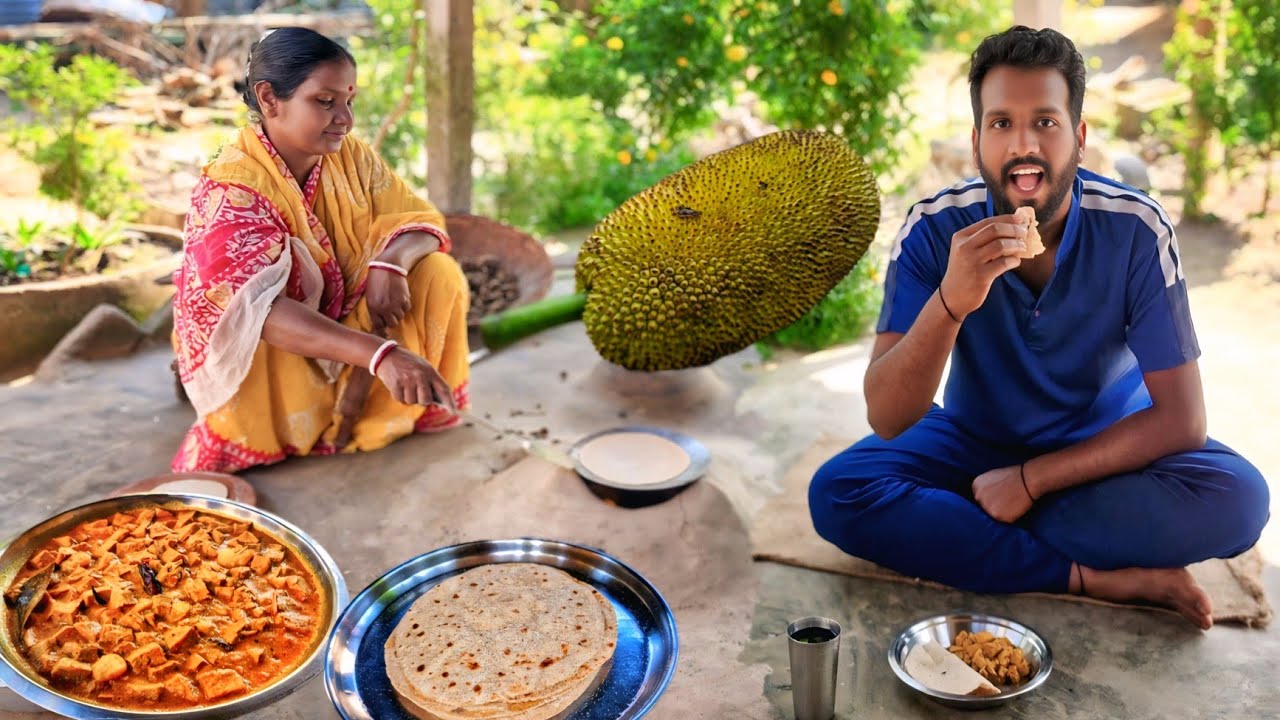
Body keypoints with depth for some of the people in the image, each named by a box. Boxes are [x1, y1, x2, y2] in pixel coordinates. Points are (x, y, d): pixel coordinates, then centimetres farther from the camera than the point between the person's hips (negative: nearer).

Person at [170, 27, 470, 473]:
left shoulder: (349, 157, -7)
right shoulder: (231, 189, -26)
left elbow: (422, 221, -6)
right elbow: (258, 308, -40)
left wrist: (390, 263, -32)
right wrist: (380, 353, -52)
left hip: (342, 320, 6)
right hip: (259, 352, -5)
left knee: (436, 273, -16)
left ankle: (369, 412, -13)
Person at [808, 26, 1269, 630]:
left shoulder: (1136, 230, -20)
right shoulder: (934, 229, -20)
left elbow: (1180, 418, -17)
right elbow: (886, 418, -27)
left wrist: (1033, 479, -23)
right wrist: (951, 301, -44)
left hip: (1105, 448, 0)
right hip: (975, 439, 0)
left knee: (1238, 499, -28)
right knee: (836, 493, -26)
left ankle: (955, 532, -21)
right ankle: (1097, 579, -22)